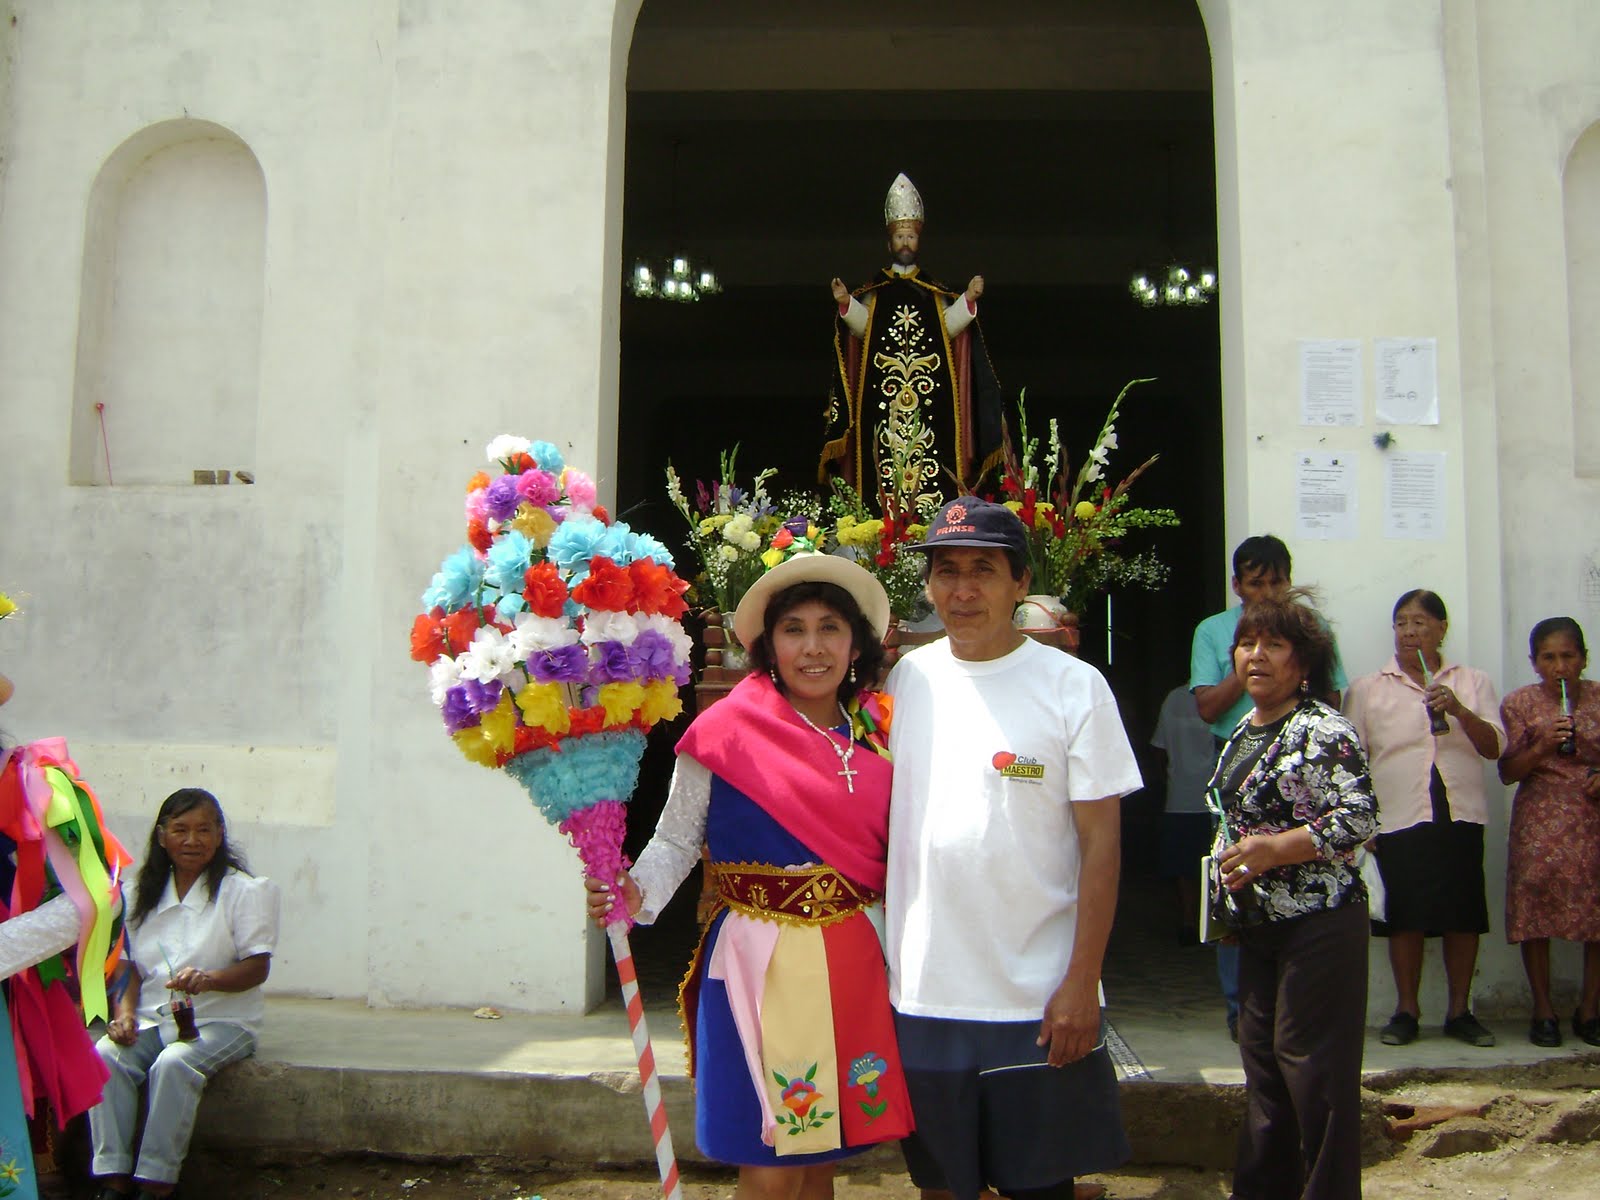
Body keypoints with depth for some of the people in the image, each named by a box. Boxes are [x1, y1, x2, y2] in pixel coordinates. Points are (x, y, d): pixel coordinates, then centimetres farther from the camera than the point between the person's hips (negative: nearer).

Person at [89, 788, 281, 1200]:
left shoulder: (244, 890, -2)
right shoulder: (144, 895, 15)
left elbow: (258, 966, -8)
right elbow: (133, 965, 13)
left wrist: (207, 979, -27)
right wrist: (125, 1010, -7)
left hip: (221, 1020, -4)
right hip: (153, 1021, 4)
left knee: (174, 1063, -33)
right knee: (106, 1054, -25)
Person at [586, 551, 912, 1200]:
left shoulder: (874, 734, 8)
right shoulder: (726, 732, -9)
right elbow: (676, 839, -6)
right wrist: (634, 893, -22)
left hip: (853, 962, 5)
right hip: (764, 963, -5)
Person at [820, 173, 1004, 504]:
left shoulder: (935, 293, 14)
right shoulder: (874, 292, 13)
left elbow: (948, 325, 4)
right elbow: (863, 325, 1)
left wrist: (968, 300, -8)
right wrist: (846, 303, -14)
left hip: (928, 387, 1)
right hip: (883, 388, 0)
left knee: (928, 455, -6)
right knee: (886, 452, -6)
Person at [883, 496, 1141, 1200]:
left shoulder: (1074, 686, -6)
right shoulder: (904, 681, 3)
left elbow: (1101, 841, -7)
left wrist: (1083, 981, -11)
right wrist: (879, 953, 5)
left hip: (1039, 1001, -3)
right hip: (921, 992, 3)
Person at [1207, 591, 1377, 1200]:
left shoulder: (1324, 729, -14)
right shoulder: (1244, 730, 13)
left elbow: (1360, 817, -22)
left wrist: (1276, 849, -25)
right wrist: (1228, 894, 20)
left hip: (1317, 923, -9)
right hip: (1259, 924, 9)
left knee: (1313, 1064, -2)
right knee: (1261, 1058, 15)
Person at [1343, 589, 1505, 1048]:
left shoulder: (1472, 682, 11)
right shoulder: (1367, 689, 9)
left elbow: (1495, 748, 3)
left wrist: (1459, 710, -13)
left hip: (1460, 816, 1)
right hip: (1399, 820, -1)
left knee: (1463, 915, 3)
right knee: (1405, 917, 1)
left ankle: (1460, 1010, 17)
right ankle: (1406, 1010, 13)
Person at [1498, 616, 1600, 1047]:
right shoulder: (1520, 704, 2)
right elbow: (1507, 772, 0)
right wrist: (1542, 747, -16)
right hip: (1541, 822, -1)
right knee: (1536, 914, -3)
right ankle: (1543, 1012, 9)